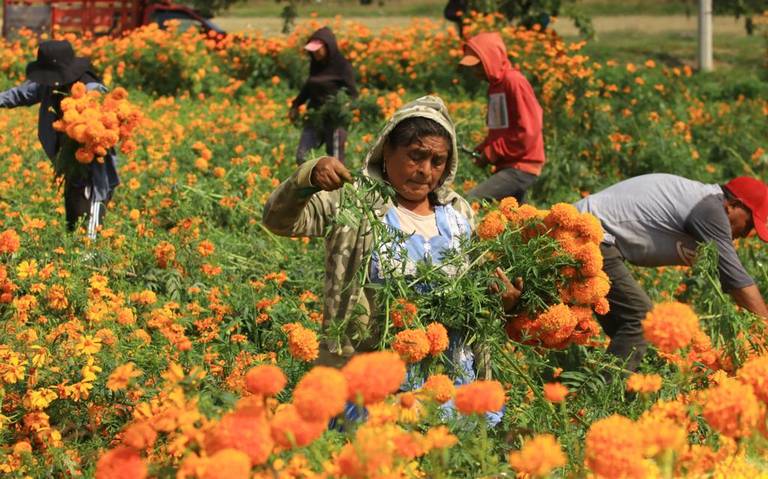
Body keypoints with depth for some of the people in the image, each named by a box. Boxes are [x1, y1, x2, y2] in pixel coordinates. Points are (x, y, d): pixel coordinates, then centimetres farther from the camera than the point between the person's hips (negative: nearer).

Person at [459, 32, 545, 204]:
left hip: (521, 167, -9)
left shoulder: (514, 82, -13)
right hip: (508, 166, 9)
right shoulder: (495, 85, 13)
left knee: (471, 202, -22)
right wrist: (483, 149, 6)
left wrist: (491, 153, -13)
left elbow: (528, 133, -18)